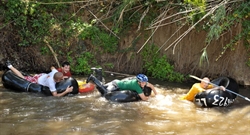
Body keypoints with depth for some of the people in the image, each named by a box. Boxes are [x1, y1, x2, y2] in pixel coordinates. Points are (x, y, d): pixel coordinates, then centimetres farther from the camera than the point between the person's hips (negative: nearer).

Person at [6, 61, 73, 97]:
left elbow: (52, 68, -5)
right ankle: (10, 66, 34)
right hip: (36, 80, -5)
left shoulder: (55, 72, -29)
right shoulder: (51, 83, -48)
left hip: (43, 75, 5)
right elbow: (55, 95, -47)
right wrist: (66, 91, -54)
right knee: (22, 78, 20)